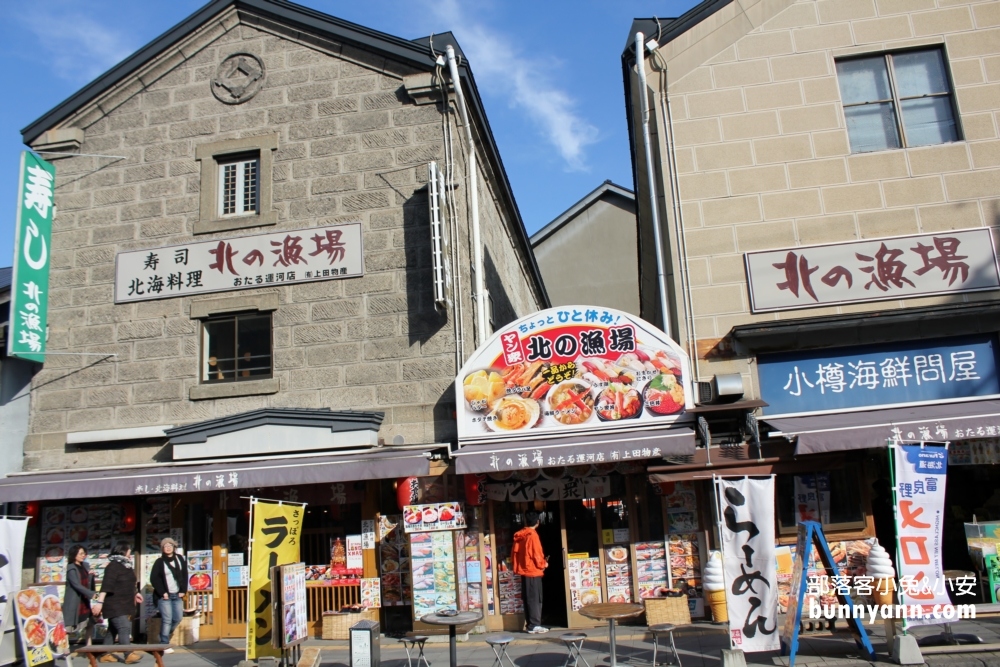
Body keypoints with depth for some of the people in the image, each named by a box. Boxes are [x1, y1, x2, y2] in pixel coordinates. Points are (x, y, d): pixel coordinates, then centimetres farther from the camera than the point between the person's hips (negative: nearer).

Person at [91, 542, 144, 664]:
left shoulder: (127, 566, 14)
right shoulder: (113, 565, -14)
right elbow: (106, 585, -22)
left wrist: (134, 593, 32)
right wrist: (100, 601, -28)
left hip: (125, 604, 9)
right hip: (115, 605, -9)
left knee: (113, 630, 12)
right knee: (124, 628, -16)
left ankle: (106, 654, 18)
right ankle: (128, 654, -19)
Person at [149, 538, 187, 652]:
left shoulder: (180, 559, 9)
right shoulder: (159, 562, -3)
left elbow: (185, 575, 11)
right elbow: (154, 579, -7)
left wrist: (183, 591, 3)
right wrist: (162, 593, -12)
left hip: (177, 595, 5)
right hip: (164, 596, -5)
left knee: (178, 618, 4)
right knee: (167, 620, -8)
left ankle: (164, 635, 26)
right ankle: (164, 645, 0)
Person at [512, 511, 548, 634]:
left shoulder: (519, 535, 8)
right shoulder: (532, 535, -15)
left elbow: (514, 554, 11)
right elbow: (536, 554, -17)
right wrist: (543, 564, -1)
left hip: (523, 570, 8)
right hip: (533, 571, -8)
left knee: (528, 599, 11)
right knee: (535, 599, -3)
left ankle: (530, 624, 16)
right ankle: (534, 626, -3)